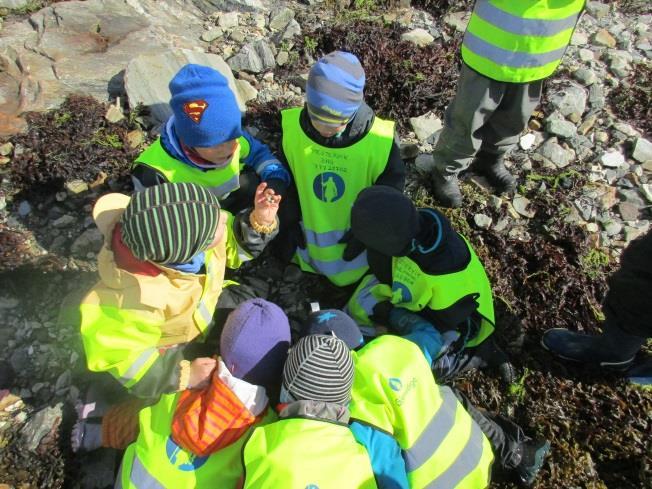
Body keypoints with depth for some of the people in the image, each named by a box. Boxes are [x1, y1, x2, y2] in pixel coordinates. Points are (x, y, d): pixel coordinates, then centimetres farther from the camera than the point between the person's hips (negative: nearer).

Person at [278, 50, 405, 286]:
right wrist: (289, 222, -2)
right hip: (309, 227, 2)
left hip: (352, 233, -1)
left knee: (344, 276, 19)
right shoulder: (292, 126, -23)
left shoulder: (381, 139, -29)